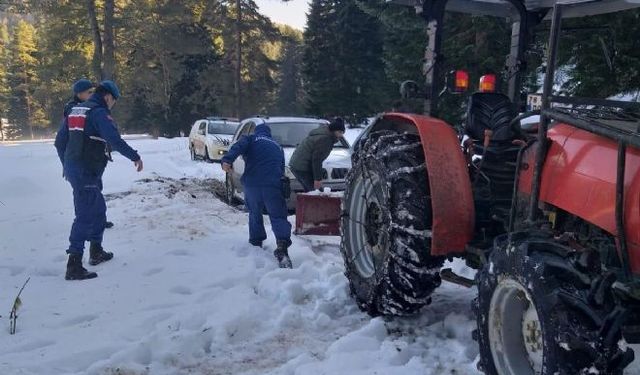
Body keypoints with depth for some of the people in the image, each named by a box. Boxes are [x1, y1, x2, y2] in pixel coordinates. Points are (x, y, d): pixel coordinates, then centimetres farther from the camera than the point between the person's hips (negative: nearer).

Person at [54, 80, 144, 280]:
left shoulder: (75, 110, 16)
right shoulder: (99, 113, -12)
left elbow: (60, 141, 19)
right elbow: (115, 140, -23)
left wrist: (67, 165, 28)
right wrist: (135, 157, -12)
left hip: (73, 168, 10)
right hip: (87, 173, -10)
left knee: (98, 209, 21)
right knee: (85, 215, -9)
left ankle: (96, 252, 30)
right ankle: (74, 266, -11)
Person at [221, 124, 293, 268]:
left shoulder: (250, 139, 16)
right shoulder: (277, 146, 30)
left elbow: (238, 147, -5)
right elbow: (282, 168, 29)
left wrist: (227, 160, -20)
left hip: (251, 183, -1)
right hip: (273, 185, 1)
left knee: (255, 214, 21)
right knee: (278, 216, -5)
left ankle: (256, 243, 27)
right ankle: (282, 247, -24)